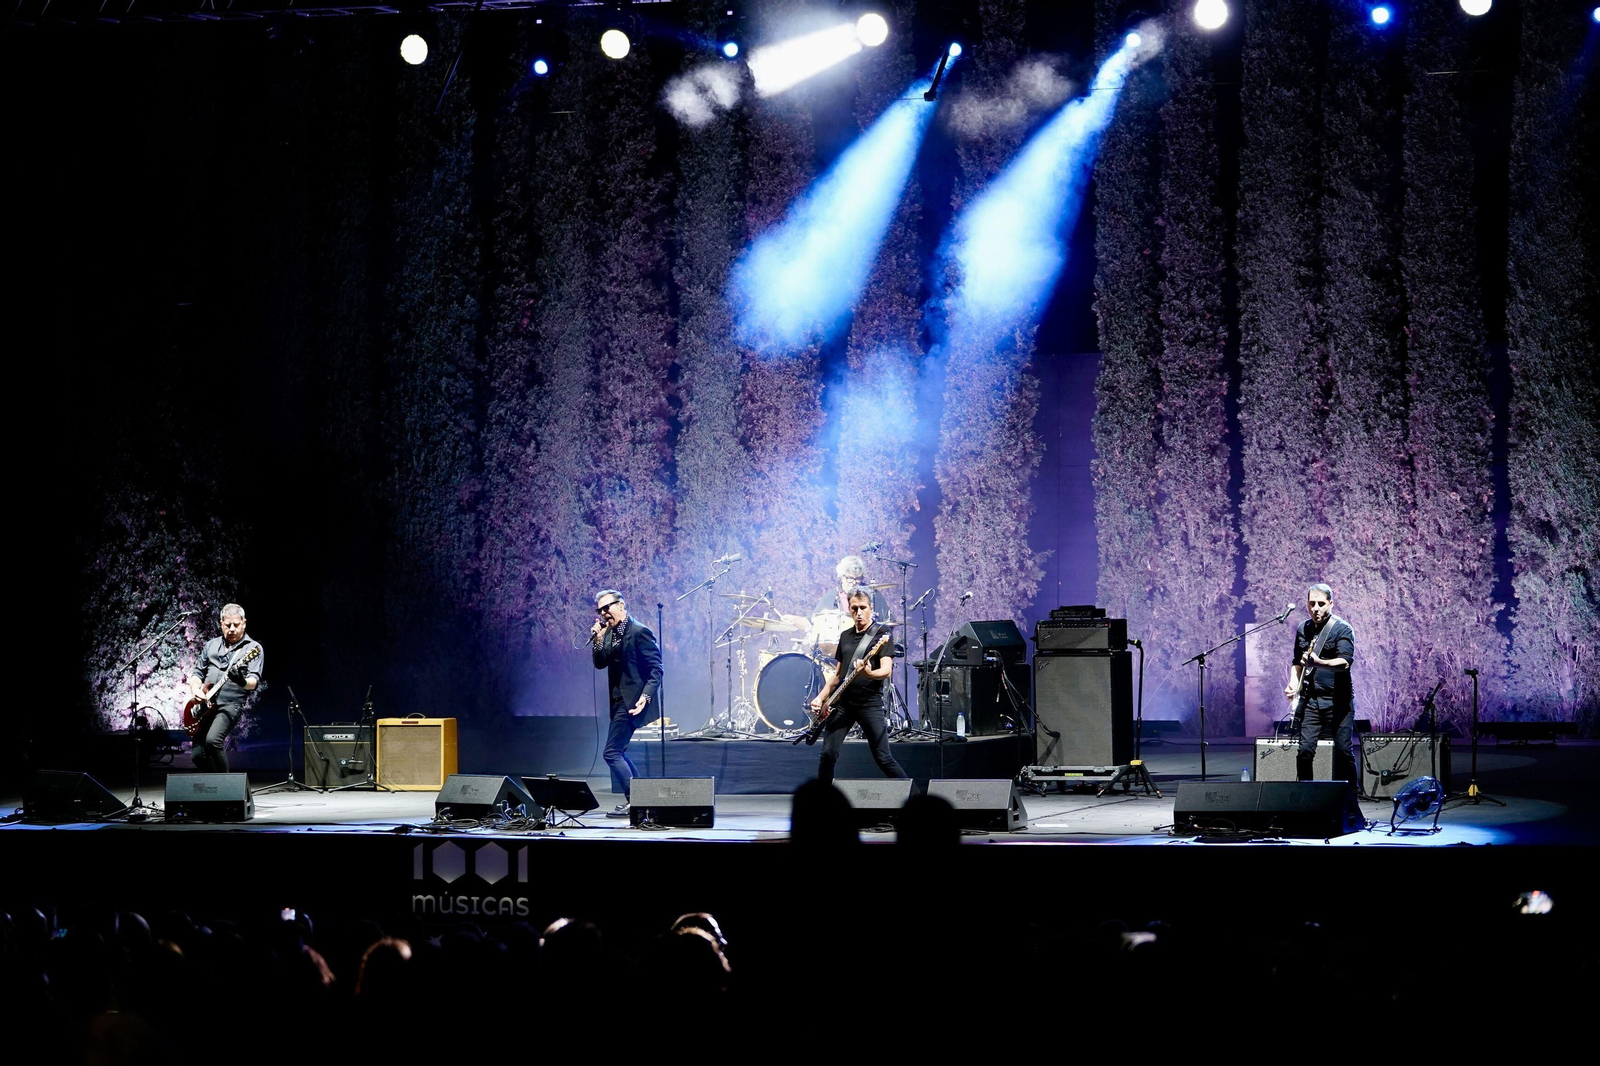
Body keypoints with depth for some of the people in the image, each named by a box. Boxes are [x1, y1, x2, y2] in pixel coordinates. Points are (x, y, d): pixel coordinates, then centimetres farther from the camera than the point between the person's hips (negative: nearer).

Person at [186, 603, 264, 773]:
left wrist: (243, 682, -35)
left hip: (230, 704, -6)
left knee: (213, 740, -30)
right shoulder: (211, 645, 18)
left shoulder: (253, 648, 1)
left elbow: (255, 681, -11)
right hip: (206, 705, 6)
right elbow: (198, 673, 21)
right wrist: (195, 688, -1)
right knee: (198, 755, 0)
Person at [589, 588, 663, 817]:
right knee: (618, 752, 16)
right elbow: (600, 664, 8)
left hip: (632, 700, -10)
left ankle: (632, 801, -5)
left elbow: (656, 669, -17)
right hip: (619, 700, 10)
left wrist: (646, 696, -28)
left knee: (612, 752, -11)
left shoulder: (639, 632, -15)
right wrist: (598, 640, -7)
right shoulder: (610, 633, 11)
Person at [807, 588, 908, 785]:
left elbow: (887, 670, -14)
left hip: (870, 702, -5)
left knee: (883, 758, -7)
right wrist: (821, 697, 9)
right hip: (843, 702, 5)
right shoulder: (845, 636, 16)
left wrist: (869, 673, -36)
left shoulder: (881, 635, -2)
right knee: (828, 754, -3)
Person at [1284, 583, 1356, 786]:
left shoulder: (1342, 629, -5)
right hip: (1310, 700, 4)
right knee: (1304, 750, -4)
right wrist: (1293, 684, 8)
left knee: (1344, 751, -2)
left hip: (1337, 700, -4)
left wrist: (1319, 663, -36)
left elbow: (1345, 662, -20)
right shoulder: (1303, 629, 13)